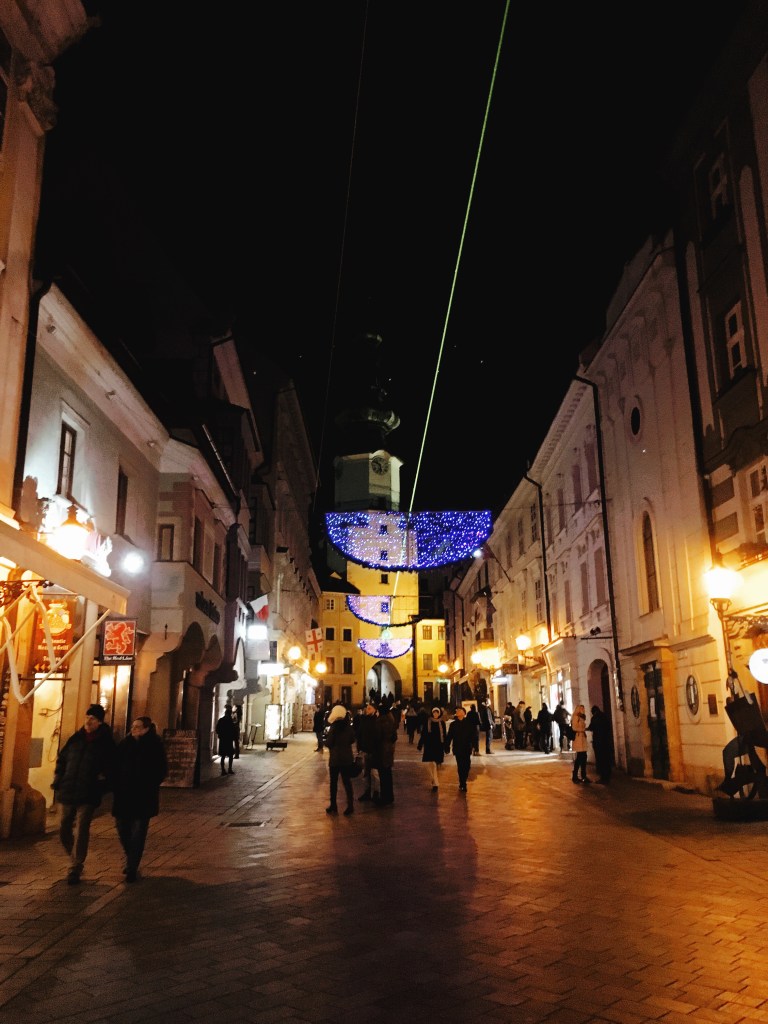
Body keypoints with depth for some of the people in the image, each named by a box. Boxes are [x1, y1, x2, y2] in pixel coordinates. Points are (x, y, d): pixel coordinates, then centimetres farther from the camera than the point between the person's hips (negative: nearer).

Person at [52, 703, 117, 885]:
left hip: (88, 795, -5)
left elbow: (112, 768, 1)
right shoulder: (75, 739, 7)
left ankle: (75, 869, 1)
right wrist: (58, 781, 7)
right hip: (68, 793, 5)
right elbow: (61, 759, 17)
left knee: (81, 832, -8)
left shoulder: (107, 744, -4)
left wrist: (103, 786, -9)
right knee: (64, 829, 11)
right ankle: (76, 861, 32)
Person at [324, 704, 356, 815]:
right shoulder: (349, 727, 1)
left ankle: (333, 806, 15)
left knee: (333, 782, 9)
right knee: (347, 781, 7)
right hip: (347, 758, 4)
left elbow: (328, 743, -13)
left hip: (335, 758, -4)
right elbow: (352, 740, 13)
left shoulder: (334, 727, -15)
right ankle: (350, 806, 1)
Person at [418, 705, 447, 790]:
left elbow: (444, 735, 6)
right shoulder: (427, 722, -2)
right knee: (432, 764, -6)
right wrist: (420, 745, -2)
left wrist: (445, 747, 6)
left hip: (438, 746, 1)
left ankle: (434, 781, 22)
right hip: (429, 745, -1)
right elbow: (423, 734, 0)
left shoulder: (442, 723, 2)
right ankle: (435, 783, -2)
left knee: (434, 764, 7)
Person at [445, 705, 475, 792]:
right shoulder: (453, 724, 4)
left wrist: (473, 745, -12)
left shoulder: (469, 723, 0)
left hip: (467, 748, -1)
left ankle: (463, 783, 15)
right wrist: (447, 747, -1)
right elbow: (449, 736, 4)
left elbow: (474, 735, -2)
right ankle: (463, 783, 7)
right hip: (457, 748, 1)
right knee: (460, 766, -1)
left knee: (466, 766, -1)